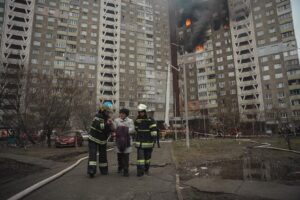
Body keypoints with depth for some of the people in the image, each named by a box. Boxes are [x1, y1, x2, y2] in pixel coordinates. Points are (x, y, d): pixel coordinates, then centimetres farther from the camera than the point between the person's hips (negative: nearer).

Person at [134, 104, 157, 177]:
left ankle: (146, 169, 30)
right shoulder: (136, 121, 6)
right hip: (139, 143, 2)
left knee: (147, 157, 12)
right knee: (140, 156, -6)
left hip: (148, 143, -1)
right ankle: (140, 171, -1)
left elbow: (154, 131, -9)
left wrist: (153, 141, -12)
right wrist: (136, 139, 18)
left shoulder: (151, 120, -7)